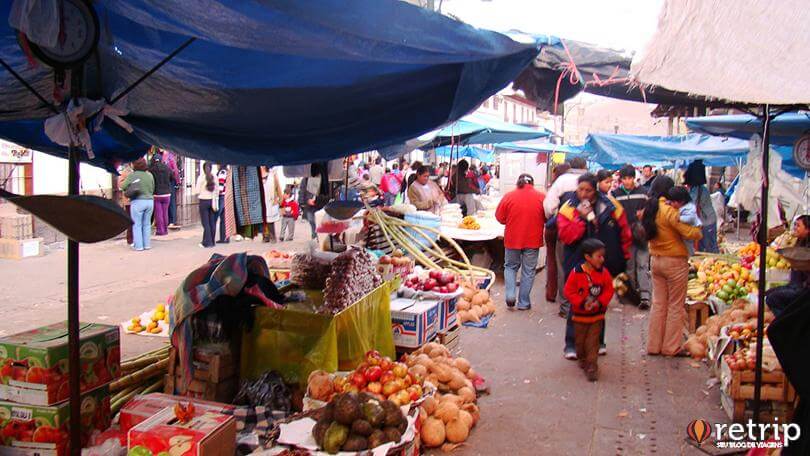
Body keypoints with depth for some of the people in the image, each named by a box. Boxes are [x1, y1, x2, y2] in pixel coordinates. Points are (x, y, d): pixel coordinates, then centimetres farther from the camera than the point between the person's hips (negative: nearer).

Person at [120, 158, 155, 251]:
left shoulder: (132, 175, -9)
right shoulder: (150, 175, 5)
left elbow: (123, 187, -6)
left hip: (138, 202, -4)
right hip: (150, 201, 4)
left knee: (137, 225, 4)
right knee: (147, 224, 12)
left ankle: (138, 245, 4)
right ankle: (147, 244, 15)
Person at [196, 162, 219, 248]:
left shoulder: (201, 177, -10)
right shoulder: (214, 177, 0)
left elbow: (198, 191, -7)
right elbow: (217, 190, 4)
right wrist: (215, 202, 11)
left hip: (204, 200, -3)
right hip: (212, 200, 4)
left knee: (205, 222, 0)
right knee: (212, 222, 9)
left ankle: (207, 242, -1)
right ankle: (212, 242, 14)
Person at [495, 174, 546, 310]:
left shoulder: (509, 196, -5)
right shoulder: (541, 197, -5)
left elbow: (499, 217, 0)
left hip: (512, 239, 0)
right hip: (533, 240, 0)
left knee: (510, 267, 18)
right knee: (528, 271, 10)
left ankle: (510, 295, 1)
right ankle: (524, 303, 14)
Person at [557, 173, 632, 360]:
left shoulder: (611, 208, -2)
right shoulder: (568, 209, -6)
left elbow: (624, 234, 8)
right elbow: (565, 236, -17)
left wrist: (622, 259, 10)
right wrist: (582, 218, -24)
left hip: (604, 266, 3)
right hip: (577, 266, -2)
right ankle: (571, 345, 6)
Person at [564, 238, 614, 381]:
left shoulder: (604, 272, -7)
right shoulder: (576, 272, -16)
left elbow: (609, 290, -1)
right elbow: (568, 291, -12)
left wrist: (600, 302, -16)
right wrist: (582, 303, -20)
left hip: (597, 315, 1)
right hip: (580, 315, -1)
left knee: (592, 341, -1)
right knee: (580, 340, 15)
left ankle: (591, 366, 2)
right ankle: (582, 359, 38)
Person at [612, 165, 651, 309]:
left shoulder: (642, 192, 5)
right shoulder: (616, 194, 4)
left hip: (641, 235, -1)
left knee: (643, 265, -6)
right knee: (629, 266, 7)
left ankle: (645, 296, -12)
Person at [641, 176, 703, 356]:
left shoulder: (648, 209, 3)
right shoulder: (670, 210, -19)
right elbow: (690, 233, -20)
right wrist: (698, 230, 2)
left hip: (656, 260, 7)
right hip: (675, 262, -7)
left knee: (658, 303, 14)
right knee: (675, 306, 6)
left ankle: (654, 345, 19)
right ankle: (671, 347, 12)